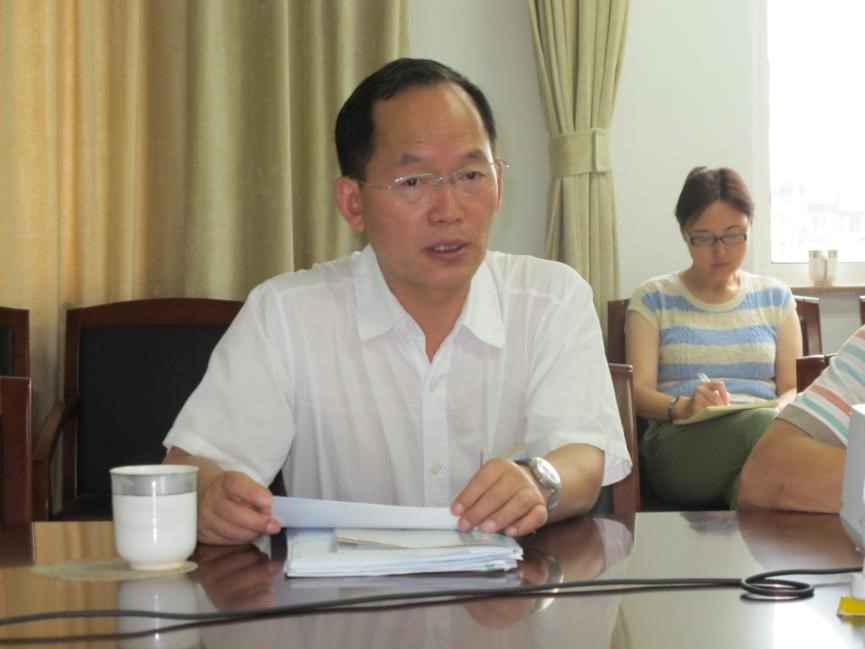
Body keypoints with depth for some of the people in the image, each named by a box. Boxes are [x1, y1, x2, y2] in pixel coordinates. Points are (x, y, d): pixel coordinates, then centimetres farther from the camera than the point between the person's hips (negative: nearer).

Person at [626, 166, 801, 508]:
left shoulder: (774, 297, 20)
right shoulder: (654, 299, 13)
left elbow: (793, 387, 15)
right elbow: (639, 392, 3)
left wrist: (781, 411, -11)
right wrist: (682, 407, -20)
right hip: (679, 444, -3)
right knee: (763, 426, -38)